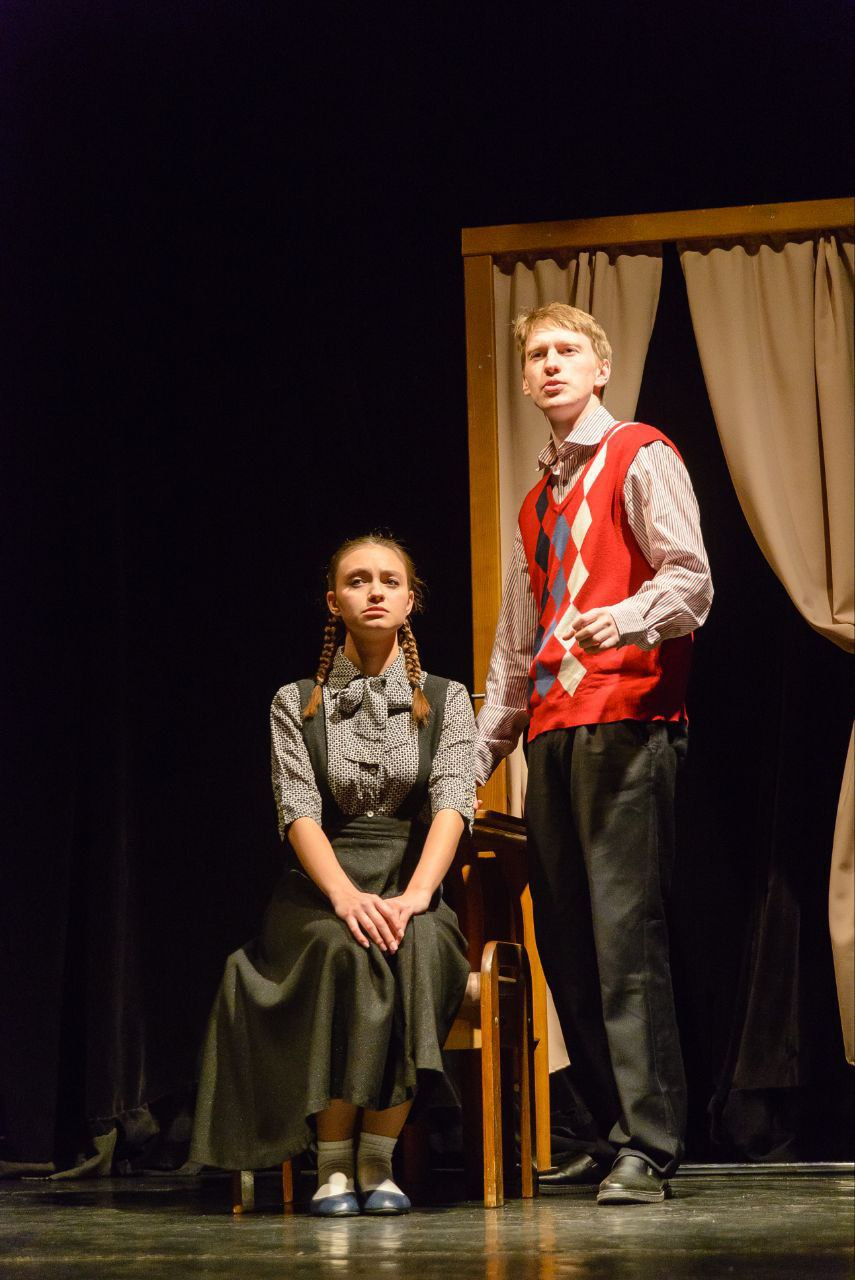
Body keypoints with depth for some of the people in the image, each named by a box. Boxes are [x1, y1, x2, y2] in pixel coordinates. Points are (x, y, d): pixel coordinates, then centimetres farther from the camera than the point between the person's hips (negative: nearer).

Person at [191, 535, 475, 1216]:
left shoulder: (445, 700, 11)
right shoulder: (296, 704, 10)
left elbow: (452, 803, -4)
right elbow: (299, 812, -4)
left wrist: (416, 893, -23)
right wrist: (346, 896, -23)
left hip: (411, 884, 1)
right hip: (320, 891, 0)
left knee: (415, 948, -35)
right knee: (346, 951, -36)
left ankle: (378, 1160, -27)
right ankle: (334, 1165, -28)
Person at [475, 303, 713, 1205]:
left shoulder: (641, 461, 3)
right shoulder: (538, 501, 25)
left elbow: (691, 580, -9)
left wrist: (624, 620, -29)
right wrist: (478, 755, 22)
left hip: (626, 720, -8)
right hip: (552, 733, 8)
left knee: (625, 932, -13)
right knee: (564, 939, 6)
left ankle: (648, 1150, -13)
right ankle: (602, 1136, 13)